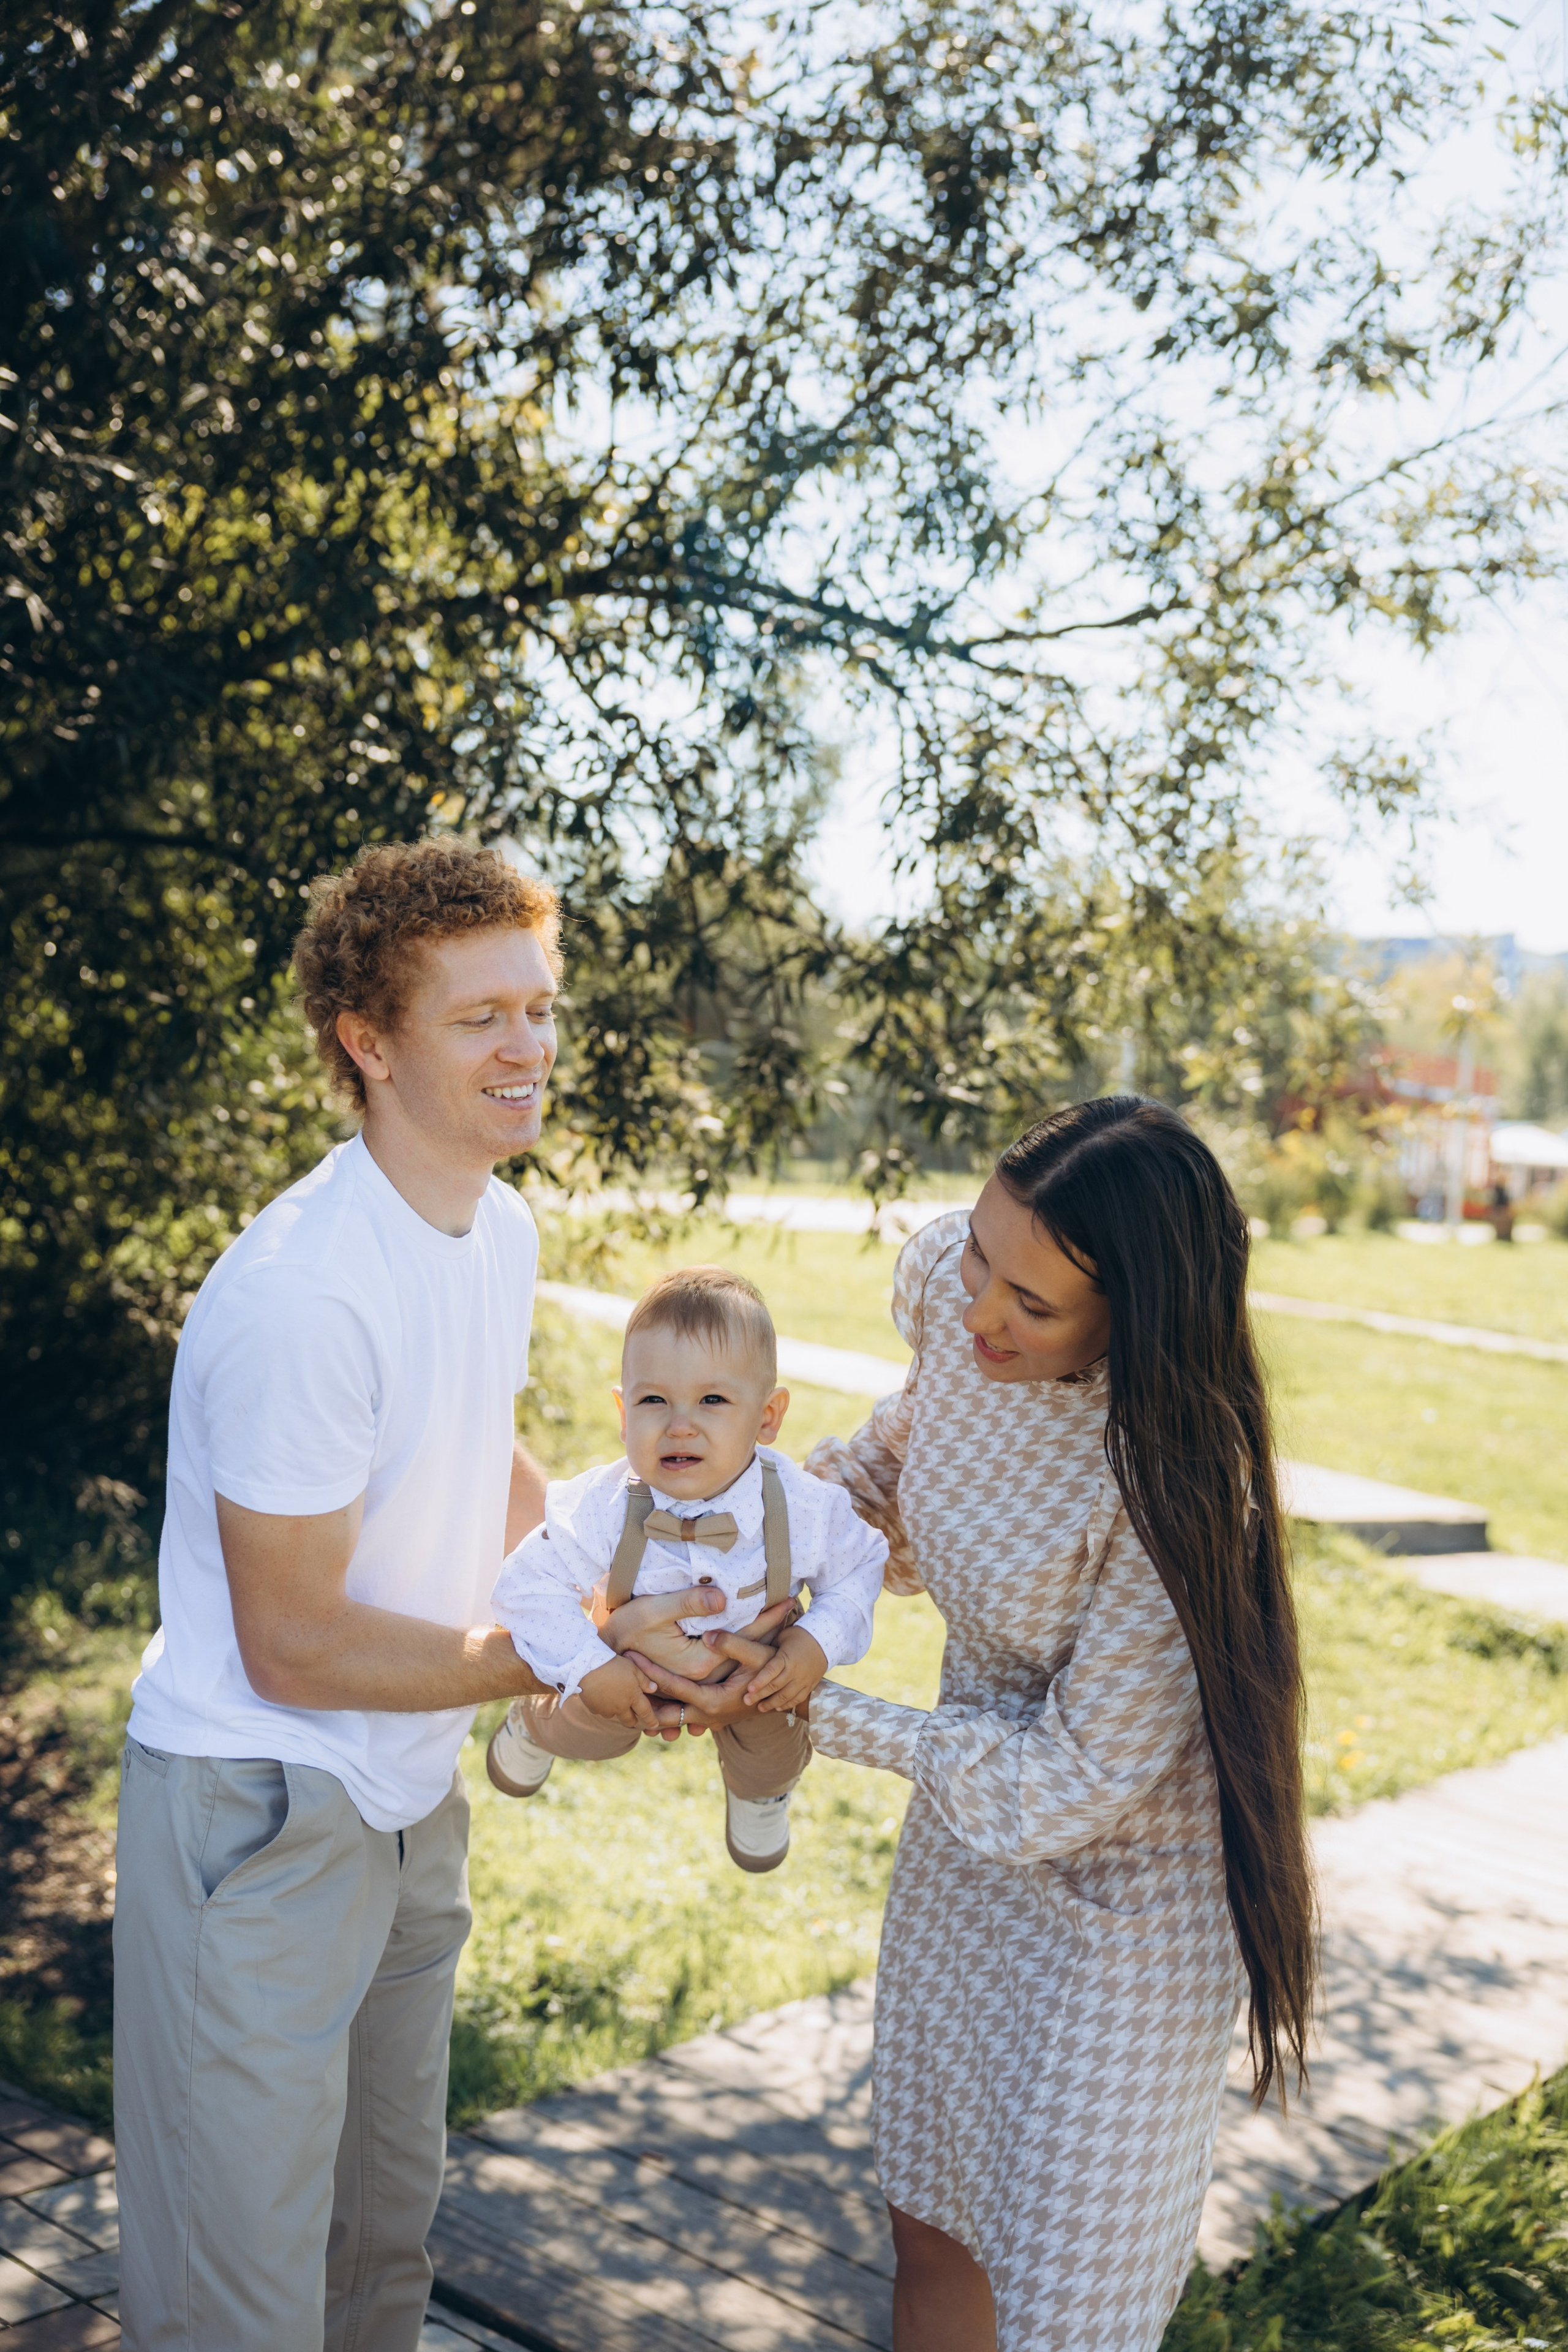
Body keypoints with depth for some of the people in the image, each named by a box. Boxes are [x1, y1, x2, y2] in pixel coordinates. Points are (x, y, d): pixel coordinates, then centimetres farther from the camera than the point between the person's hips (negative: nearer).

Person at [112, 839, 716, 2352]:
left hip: (408, 1798, 8)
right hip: (257, 1817, -8)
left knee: (390, 2225, 24)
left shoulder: (501, 1228, 2)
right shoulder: (299, 1297, -27)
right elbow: (294, 1647, -22)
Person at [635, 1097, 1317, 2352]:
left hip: (1116, 1903, -6)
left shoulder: (1172, 1485, -34)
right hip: (972, 1834, 7)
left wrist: (805, 1706, -22)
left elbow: (1078, 1778, -25)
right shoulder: (944, 1279, -16)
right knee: (931, 2234, 21)